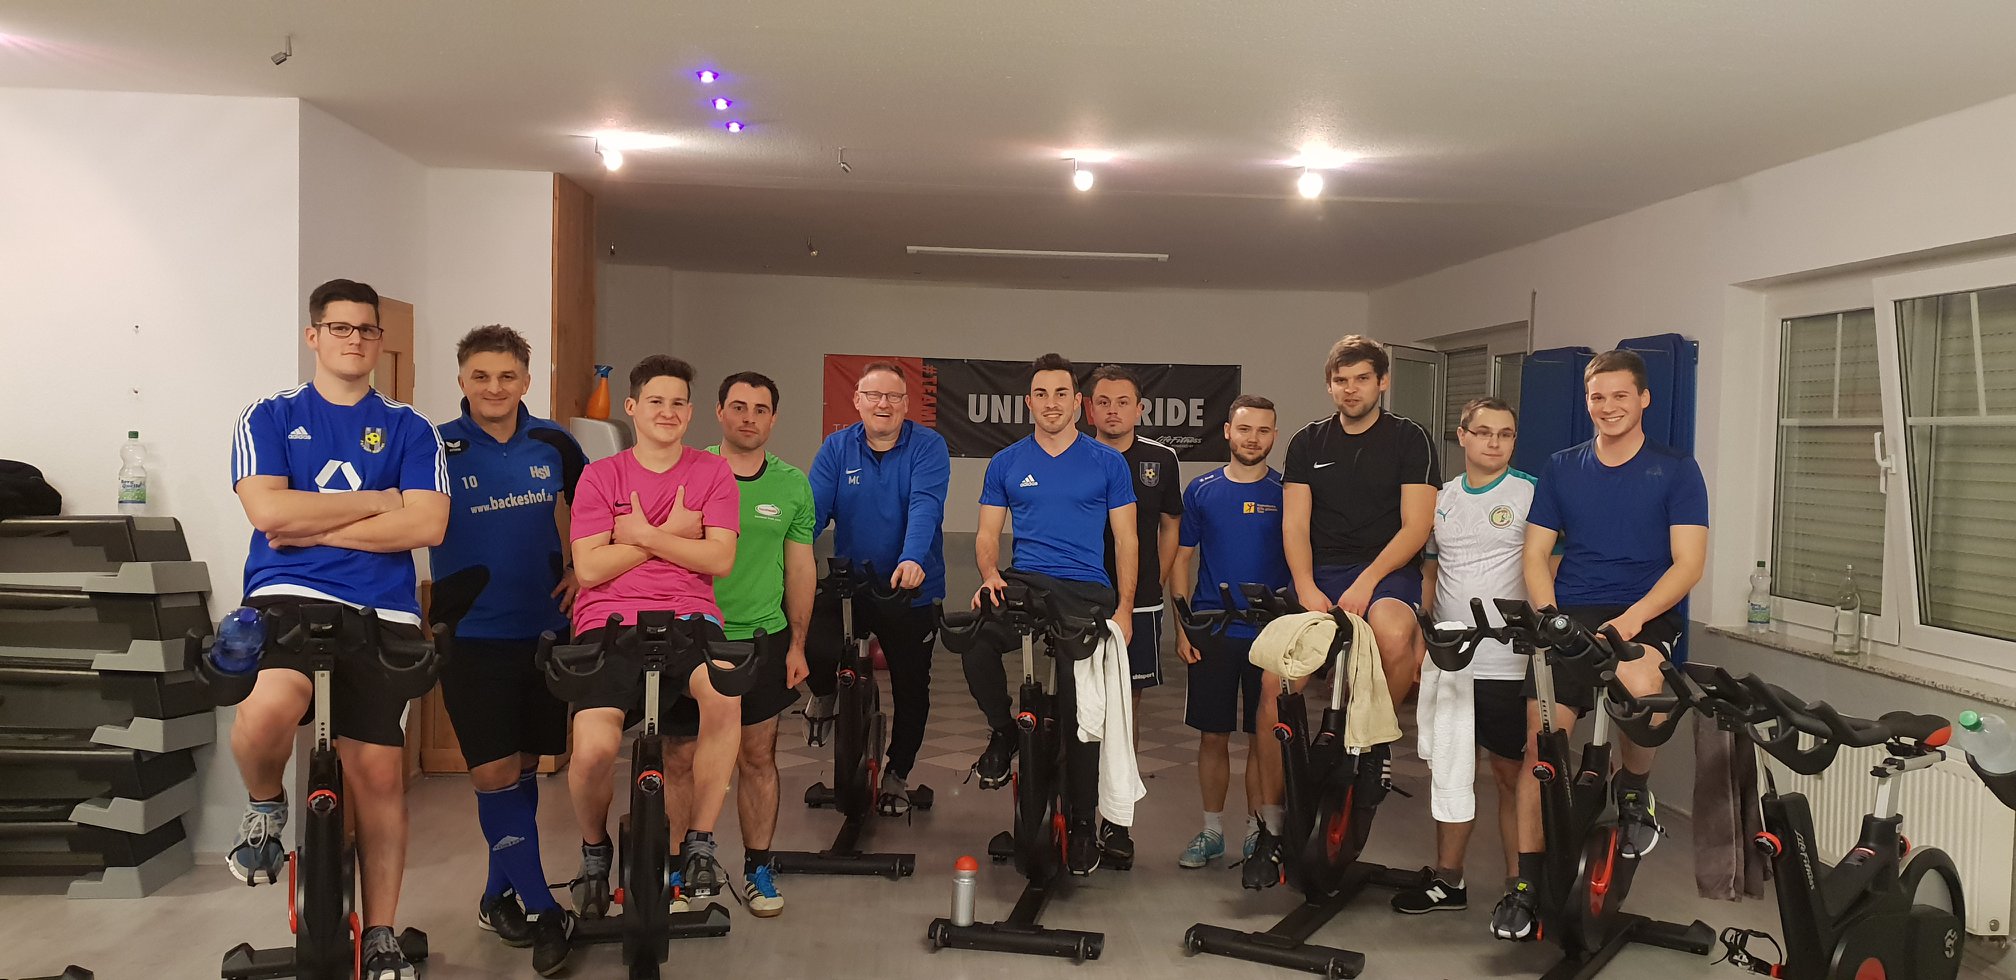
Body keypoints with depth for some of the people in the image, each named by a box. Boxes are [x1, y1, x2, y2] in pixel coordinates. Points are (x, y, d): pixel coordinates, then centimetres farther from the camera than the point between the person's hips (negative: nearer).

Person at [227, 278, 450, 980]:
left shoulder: (408, 429, 10)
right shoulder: (270, 418, 9)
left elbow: (426, 525, -4)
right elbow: (269, 510, -8)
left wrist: (314, 528, -7)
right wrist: (379, 501, -4)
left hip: (382, 612, 2)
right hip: (287, 595, -1)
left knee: (379, 773, 2)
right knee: (270, 706, -33)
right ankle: (264, 808, 2)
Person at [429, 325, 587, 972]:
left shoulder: (553, 444, 2)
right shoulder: (438, 449, -7)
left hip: (543, 628, 3)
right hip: (472, 635, -3)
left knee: (524, 766, 11)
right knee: (494, 773, -7)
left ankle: (501, 893, 27)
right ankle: (542, 910, 1)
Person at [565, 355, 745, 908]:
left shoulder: (713, 473, 12)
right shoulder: (600, 476, 10)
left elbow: (719, 560, -1)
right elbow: (588, 568, -1)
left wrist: (642, 533, -6)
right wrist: (672, 534, -2)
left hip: (688, 617, 0)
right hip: (610, 621, 0)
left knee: (724, 691, -36)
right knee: (593, 749, -25)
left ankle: (700, 843, -15)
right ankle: (594, 850, 12)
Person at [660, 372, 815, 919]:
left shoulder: (792, 484, 5)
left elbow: (801, 568, 9)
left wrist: (797, 644, 7)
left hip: (764, 639, 2)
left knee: (758, 758, 8)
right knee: (681, 759, 2)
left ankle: (758, 869, 20)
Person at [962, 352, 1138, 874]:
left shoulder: (1107, 462, 8)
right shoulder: (1007, 463, 12)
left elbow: (1125, 540, 7)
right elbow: (988, 534, 12)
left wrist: (1124, 610, -3)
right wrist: (990, 574, -10)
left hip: (1087, 591, -1)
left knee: (1079, 706, -7)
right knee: (973, 639, -30)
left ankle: (1083, 822, 10)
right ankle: (1003, 730, -2)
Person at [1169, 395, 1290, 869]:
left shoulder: (1288, 491, 1)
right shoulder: (1201, 490, 4)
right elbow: (1181, 560, 7)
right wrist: (1182, 626, -1)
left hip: (1271, 634, -1)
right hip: (1211, 633, 1)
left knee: (1265, 737, 4)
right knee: (1213, 736, 8)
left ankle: (1261, 832, 16)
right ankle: (1212, 830, 20)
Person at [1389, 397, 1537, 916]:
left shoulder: (1532, 495, -4)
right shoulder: (1441, 499, 12)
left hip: (1508, 662, -5)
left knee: (1510, 773, 4)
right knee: (1450, 770, 11)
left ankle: (1519, 882, 15)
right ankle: (1447, 882, 21)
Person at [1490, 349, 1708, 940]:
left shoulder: (1676, 470, 6)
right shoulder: (1562, 469, 14)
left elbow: (1688, 563, -2)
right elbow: (1536, 552, 11)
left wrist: (1631, 619, -17)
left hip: (1645, 617, -2)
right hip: (1569, 617, 3)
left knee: (1639, 687, -36)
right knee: (1540, 742, -9)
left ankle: (1635, 790, -4)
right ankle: (1526, 882, 3)